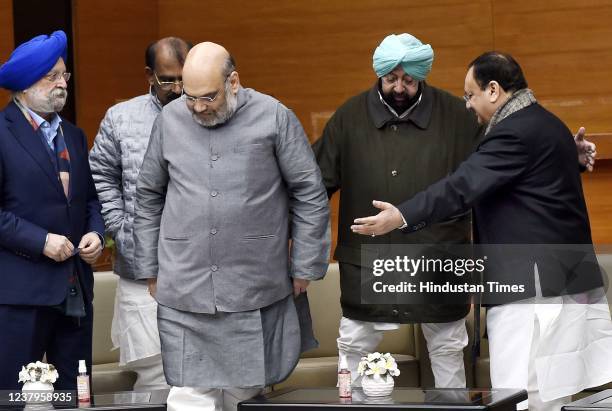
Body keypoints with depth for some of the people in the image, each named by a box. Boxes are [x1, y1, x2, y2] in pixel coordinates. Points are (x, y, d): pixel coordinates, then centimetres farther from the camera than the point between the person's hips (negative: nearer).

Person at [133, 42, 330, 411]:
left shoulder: (274, 117, -2)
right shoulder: (170, 120, 5)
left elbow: (310, 193, 2)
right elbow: (149, 198, 14)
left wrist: (305, 267, 1)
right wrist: (150, 268, 13)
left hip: (257, 286, -1)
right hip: (184, 290, 1)